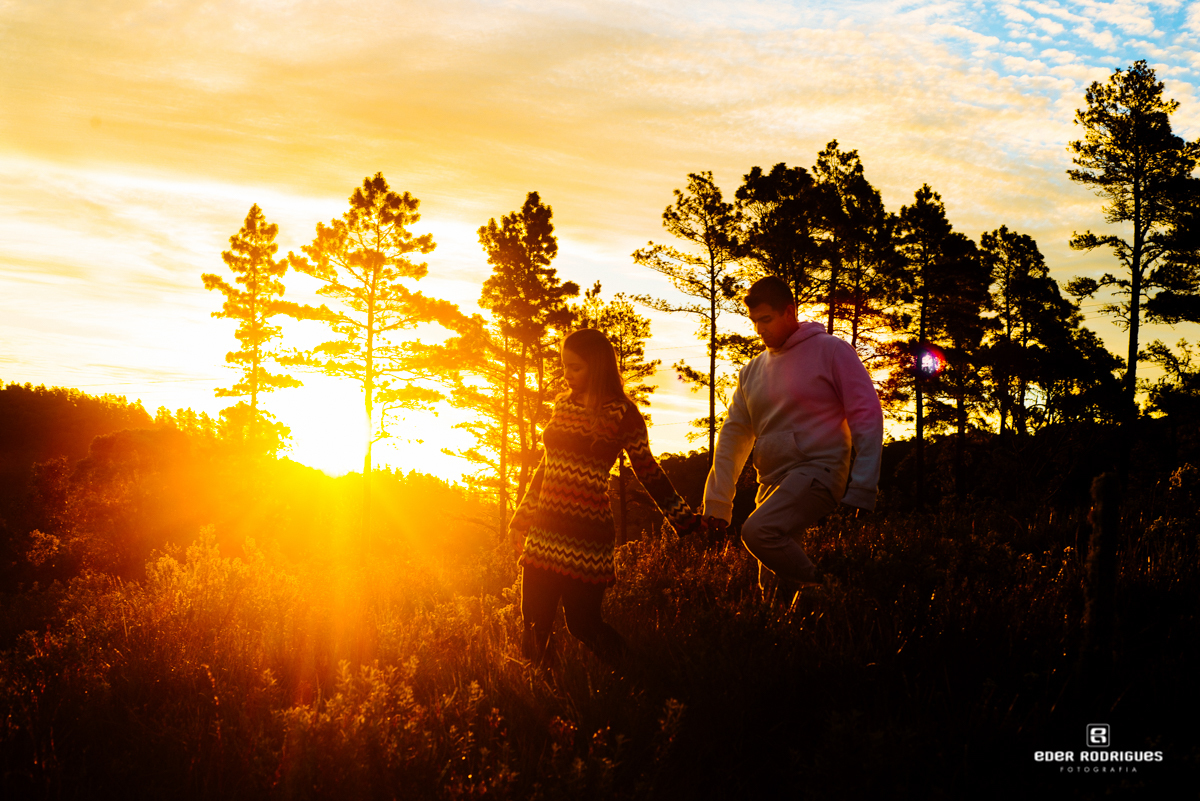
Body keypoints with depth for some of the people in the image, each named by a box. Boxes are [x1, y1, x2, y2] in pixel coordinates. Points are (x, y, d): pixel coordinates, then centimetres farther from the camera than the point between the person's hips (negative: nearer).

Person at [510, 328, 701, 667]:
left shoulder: (622, 415, -5)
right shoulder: (563, 404, 12)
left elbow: (648, 472, 4)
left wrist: (684, 519, 4)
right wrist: (524, 513, 25)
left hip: (586, 536, -5)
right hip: (544, 530, 5)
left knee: (582, 622, -4)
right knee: (534, 625, 2)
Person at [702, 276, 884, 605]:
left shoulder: (830, 350, -3)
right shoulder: (752, 371, 15)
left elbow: (867, 416, -7)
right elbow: (733, 433, 17)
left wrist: (861, 490, -14)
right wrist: (717, 500, 9)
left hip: (818, 470, -7)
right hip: (772, 483, 7)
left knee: (758, 531, -31)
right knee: (772, 585, 5)